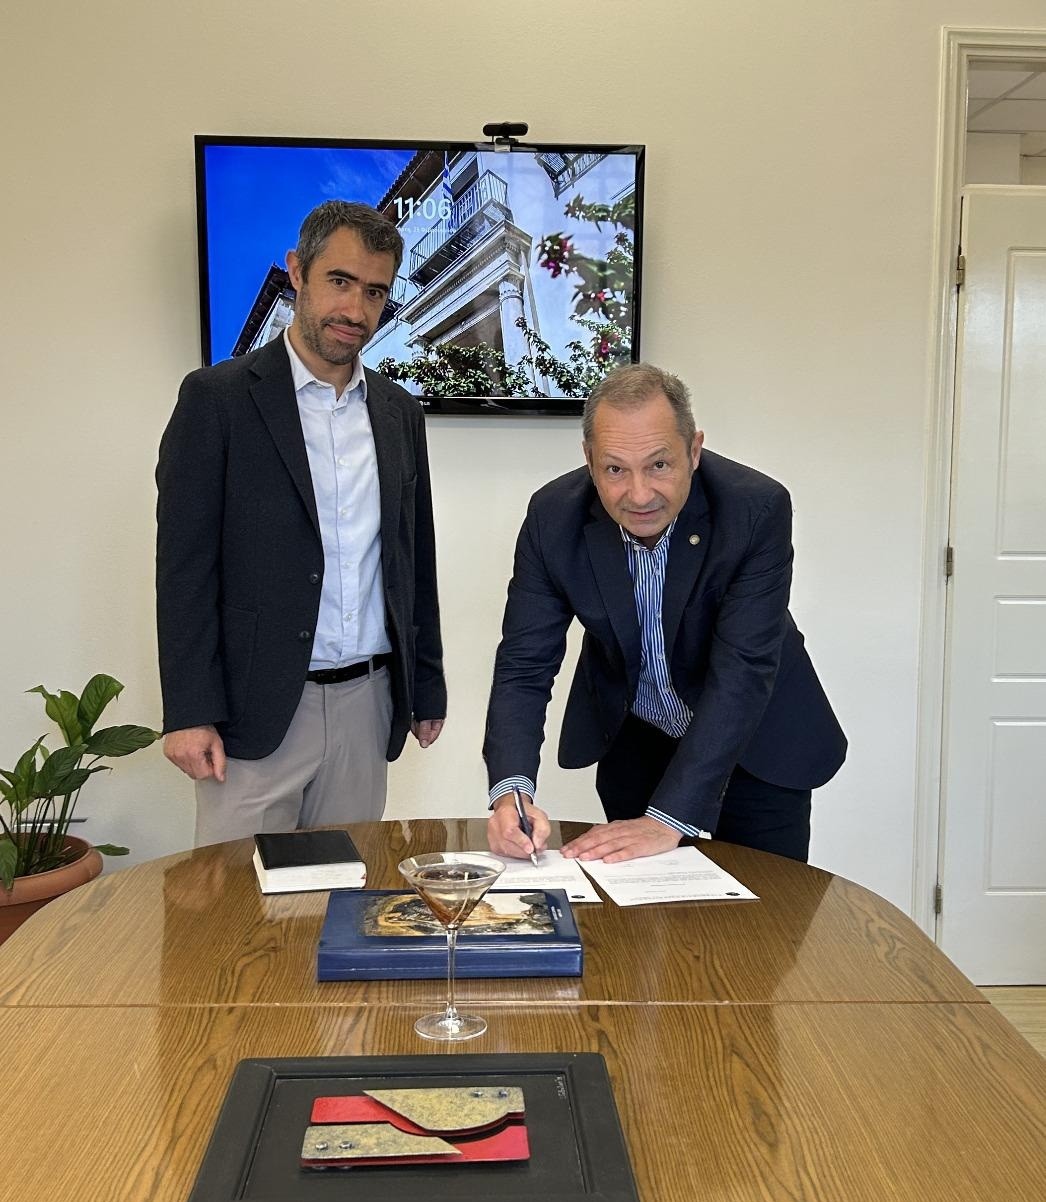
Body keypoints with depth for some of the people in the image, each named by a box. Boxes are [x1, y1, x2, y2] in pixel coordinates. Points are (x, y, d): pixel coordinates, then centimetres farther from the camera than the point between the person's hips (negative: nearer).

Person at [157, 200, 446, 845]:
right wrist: (189, 713, -12)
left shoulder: (400, 412, 11)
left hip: (367, 700, 4)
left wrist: (428, 688, 16)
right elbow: (184, 564, -7)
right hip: (256, 707, -4)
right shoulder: (219, 398, -5)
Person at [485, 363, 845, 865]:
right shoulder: (553, 517, -21)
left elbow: (743, 672, -31)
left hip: (754, 746, -2)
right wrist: (510, 791, -37)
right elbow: (524, 667, -19)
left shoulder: (757, 509, -29)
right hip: (632, 743, 2)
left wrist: (668, 817, -37)